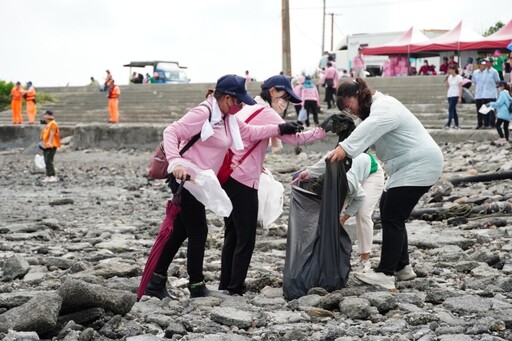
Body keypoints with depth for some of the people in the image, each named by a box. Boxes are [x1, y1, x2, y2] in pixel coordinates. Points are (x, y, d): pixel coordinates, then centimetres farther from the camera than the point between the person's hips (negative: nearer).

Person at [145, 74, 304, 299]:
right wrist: (175, 162, -33)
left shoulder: (228, 118, 12)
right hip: (185, 178, -9)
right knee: (198, 231, -2)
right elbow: (171, 132, -20)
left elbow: (250, 132, 21)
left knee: (181, 231, 12)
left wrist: (280, 129, 13)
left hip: (197, 181, 10)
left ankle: (156, 283, 18)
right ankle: (196, 285, 8)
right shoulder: (203, 113, -16)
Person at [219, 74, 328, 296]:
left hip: (228, 176, 9)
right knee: (246, 238, -2)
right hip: (243, 181, -9)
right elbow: (294, 138, -14)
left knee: (233, 234, 16)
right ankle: (236, 289, 0)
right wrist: (323, 131, -8)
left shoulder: (246, 108, 18)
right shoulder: (265, 113, -9)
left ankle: (225, 284, 21)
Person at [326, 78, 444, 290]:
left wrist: (345, 148, -53)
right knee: (388, 211, 14)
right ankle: (402, 267, 20)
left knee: (392, 217, -11)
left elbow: (368, 129, -38)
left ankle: (385, 274, -10)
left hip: (418, 166, -11)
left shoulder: (384, 106, -16)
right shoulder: (374, 109, 17)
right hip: (408, 167, 11)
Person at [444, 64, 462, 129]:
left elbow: (460, 88, -9)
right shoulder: (450, 77, 13)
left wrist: (460, 97, -14)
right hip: (449, 95, 7)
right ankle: (456, 125, 12)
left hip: (455, 95, -7)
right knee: (453, 110, 8)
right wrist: (447, 78, 4)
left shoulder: (458, 77, -6)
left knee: (450, 109, -15)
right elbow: (447, 86, 13)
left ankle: (448, 124, -20)